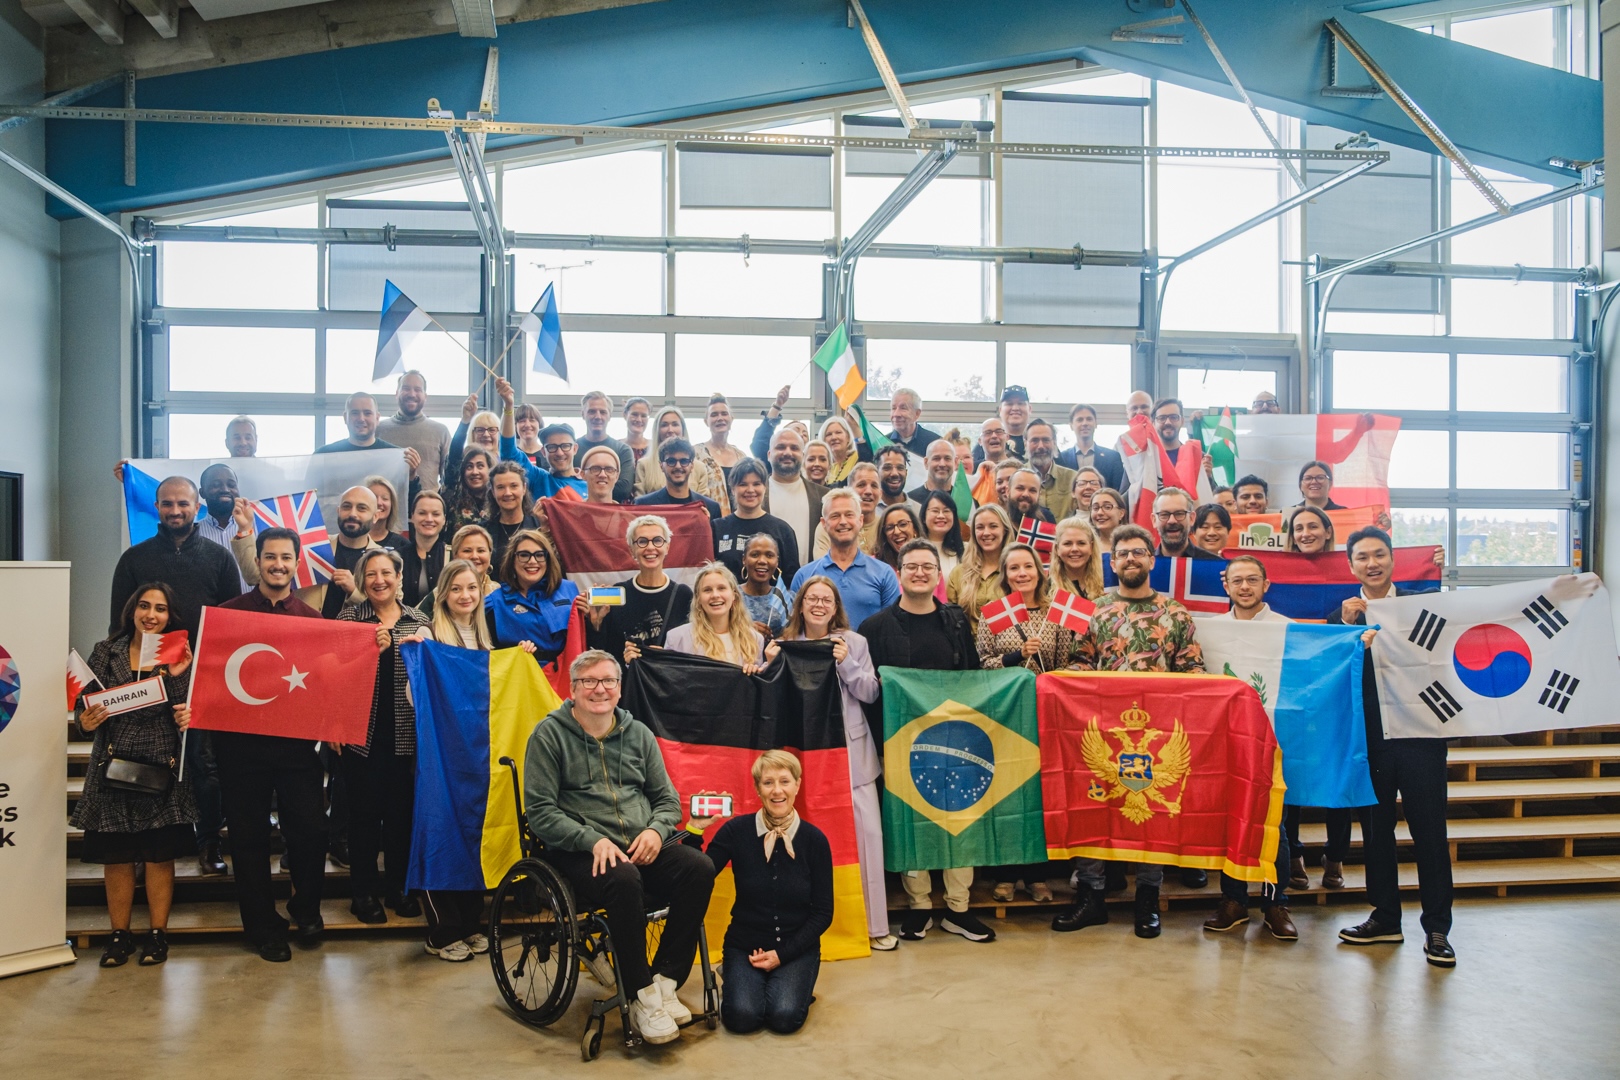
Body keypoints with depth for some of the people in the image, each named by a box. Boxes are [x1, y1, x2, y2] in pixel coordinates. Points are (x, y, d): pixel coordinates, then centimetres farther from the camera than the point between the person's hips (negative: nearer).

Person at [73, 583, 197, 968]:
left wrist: (177, 676, -19)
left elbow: (187, 712, -3)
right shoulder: (105, 652, 5)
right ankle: (119, 933, 23)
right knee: (115, 853, 7)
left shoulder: (180, 656, 2)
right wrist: (86, 721, -16)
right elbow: (86, 707, 5)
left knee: (160, 853, 4)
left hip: (162, 769, -1)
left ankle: (158, 932, 18)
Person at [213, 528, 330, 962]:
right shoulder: (229, 613, 4)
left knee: (311, 829, -3)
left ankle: (306, 907, 23)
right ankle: (264, 926, 23)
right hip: (242, 742, 0)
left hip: (297, 742, 0)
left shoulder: (312, 619, 6)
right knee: (250, 836, 8)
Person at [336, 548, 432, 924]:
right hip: (362, 731, -2)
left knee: (401, 809, 8)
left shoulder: (420, 621, 7)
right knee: (365, 808, 4)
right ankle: (364, 890, 17)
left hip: (405, 733, 2)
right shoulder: (349, 617, 3)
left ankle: (399, 886, 22)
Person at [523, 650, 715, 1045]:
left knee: (699, 868, -23)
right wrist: (593, 839, -19)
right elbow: (539, 812, -6)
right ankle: (640, 997, -21)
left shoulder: (638, 733, 15)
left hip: (642, 846, 5)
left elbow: (668, 799, 17)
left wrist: (656, 829, -7)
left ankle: (664, 982, -15)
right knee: (624, 879, -36)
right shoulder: (549, 735, 2)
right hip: (579, 851, -4)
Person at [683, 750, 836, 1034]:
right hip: (744, 944, 0)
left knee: (785, 1017, -24)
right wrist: (694, 831, -22)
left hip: (796, 947, 0)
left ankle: (797, 985, 9)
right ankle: (736, 977, 9)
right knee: (742, 1017, -24)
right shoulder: (737, 831, -7)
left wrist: (782, 954, -9)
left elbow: (823, 912, -2)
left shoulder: (814, 839, -6)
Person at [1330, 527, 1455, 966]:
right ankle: (1385, 918, 24)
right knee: (1375, 829, 11)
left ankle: (1437, 929, 12)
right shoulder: (1342, 614, 6)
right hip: (1368, 736, 2)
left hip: (1418, 732, -2)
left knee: (1429, 830, 2)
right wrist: (1347, 626, -14)